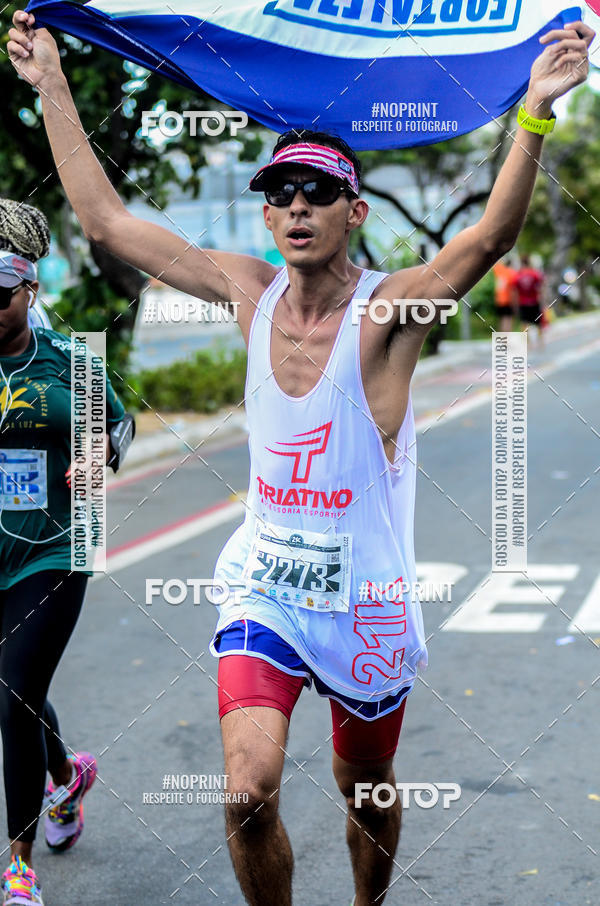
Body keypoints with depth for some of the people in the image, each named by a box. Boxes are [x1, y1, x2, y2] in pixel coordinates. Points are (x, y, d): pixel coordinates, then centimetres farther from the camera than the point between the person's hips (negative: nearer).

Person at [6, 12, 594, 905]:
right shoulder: (251, 291, -3)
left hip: (365, 599, -2)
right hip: (264, 585, 2)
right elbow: (106, 220, 1)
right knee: (249, 793, -14)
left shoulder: (387, 309, -15)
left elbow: (489, 239, -34)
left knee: (367, 797, 17)